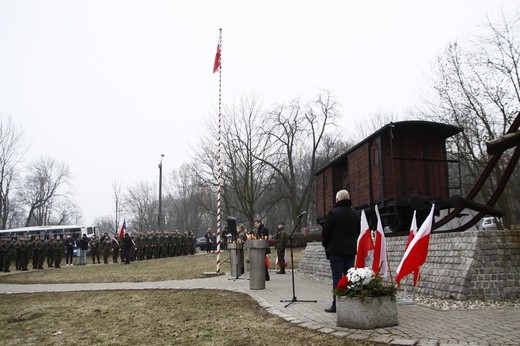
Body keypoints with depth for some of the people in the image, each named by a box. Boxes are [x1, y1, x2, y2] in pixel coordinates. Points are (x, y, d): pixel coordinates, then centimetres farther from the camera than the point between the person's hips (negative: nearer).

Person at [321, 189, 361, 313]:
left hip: (336, 250, -5)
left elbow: (325, 231, -9)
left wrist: (325, 245, 7)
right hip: (351, 250, 6)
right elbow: (358, 232, 18)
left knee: (337, 277, -3)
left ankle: (336, 304, -2)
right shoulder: (356, 214, 10)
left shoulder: (333, 213, -11)